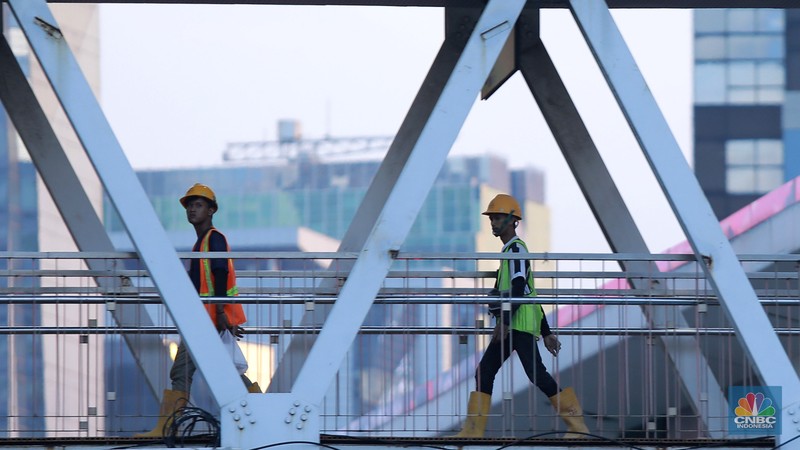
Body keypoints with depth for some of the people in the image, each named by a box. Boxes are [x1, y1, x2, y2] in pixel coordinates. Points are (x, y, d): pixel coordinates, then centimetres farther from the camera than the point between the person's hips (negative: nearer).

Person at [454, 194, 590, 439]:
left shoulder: (516, 248, -6)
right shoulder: (510, 250, 24)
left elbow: (519, 288, -19)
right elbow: (531, 294, 25)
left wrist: (504, 320, -26)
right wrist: (546, 333, 25)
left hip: (519, 325, -10)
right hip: (511, 327, 10)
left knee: (537, 374, -12)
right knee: (484, 372, 4)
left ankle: (577, 423, -9)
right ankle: (474, 430, 2)